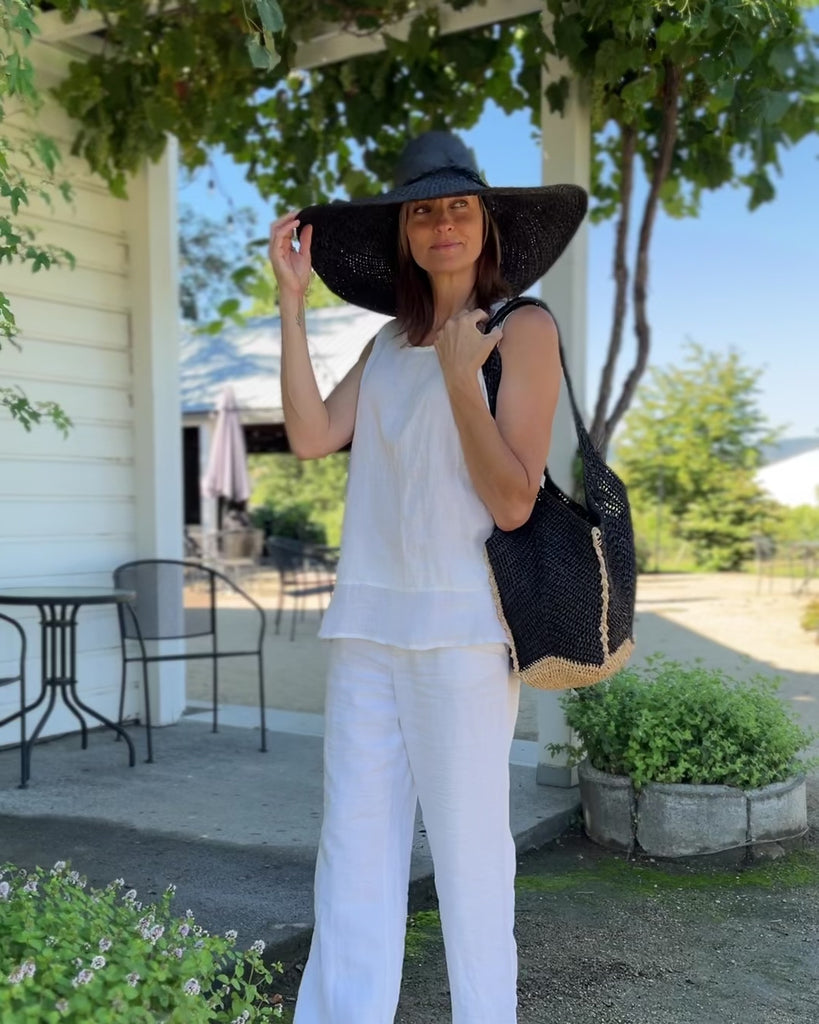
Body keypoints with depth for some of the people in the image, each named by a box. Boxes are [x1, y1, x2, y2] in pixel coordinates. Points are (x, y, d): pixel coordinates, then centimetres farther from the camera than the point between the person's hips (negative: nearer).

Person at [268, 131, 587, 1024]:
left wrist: (460, 373, -16)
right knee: (352, 847, 7)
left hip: (459, 624, -5)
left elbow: (513, 502, -9)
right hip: (367, 621, 5)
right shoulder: (390, 341, 16)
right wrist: (291, 303, 0)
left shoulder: (522, 331, -1)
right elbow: (311, 437, 0)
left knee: (468, 846, 1)